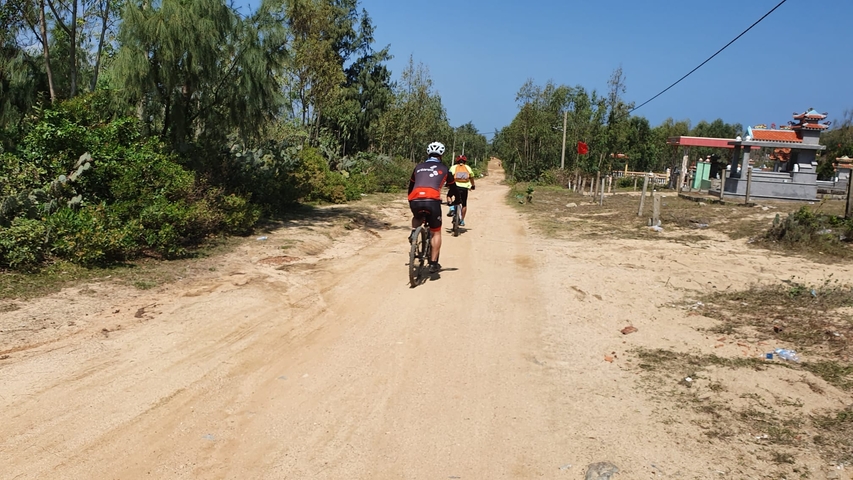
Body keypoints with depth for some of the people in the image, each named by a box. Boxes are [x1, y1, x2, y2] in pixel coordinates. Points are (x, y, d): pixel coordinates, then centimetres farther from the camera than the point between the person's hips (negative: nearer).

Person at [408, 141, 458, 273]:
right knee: (436, 232, 15)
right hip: (432, 201, -2)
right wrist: (450, 197, 50)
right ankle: (434, 263, 10)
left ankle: (413, 232, 10)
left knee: (416, 217, 38)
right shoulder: (443, 169, 20)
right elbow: (453, 187, 30)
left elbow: (411, 186, 35)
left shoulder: (419, 167, 26)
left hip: (414, 200, 3)